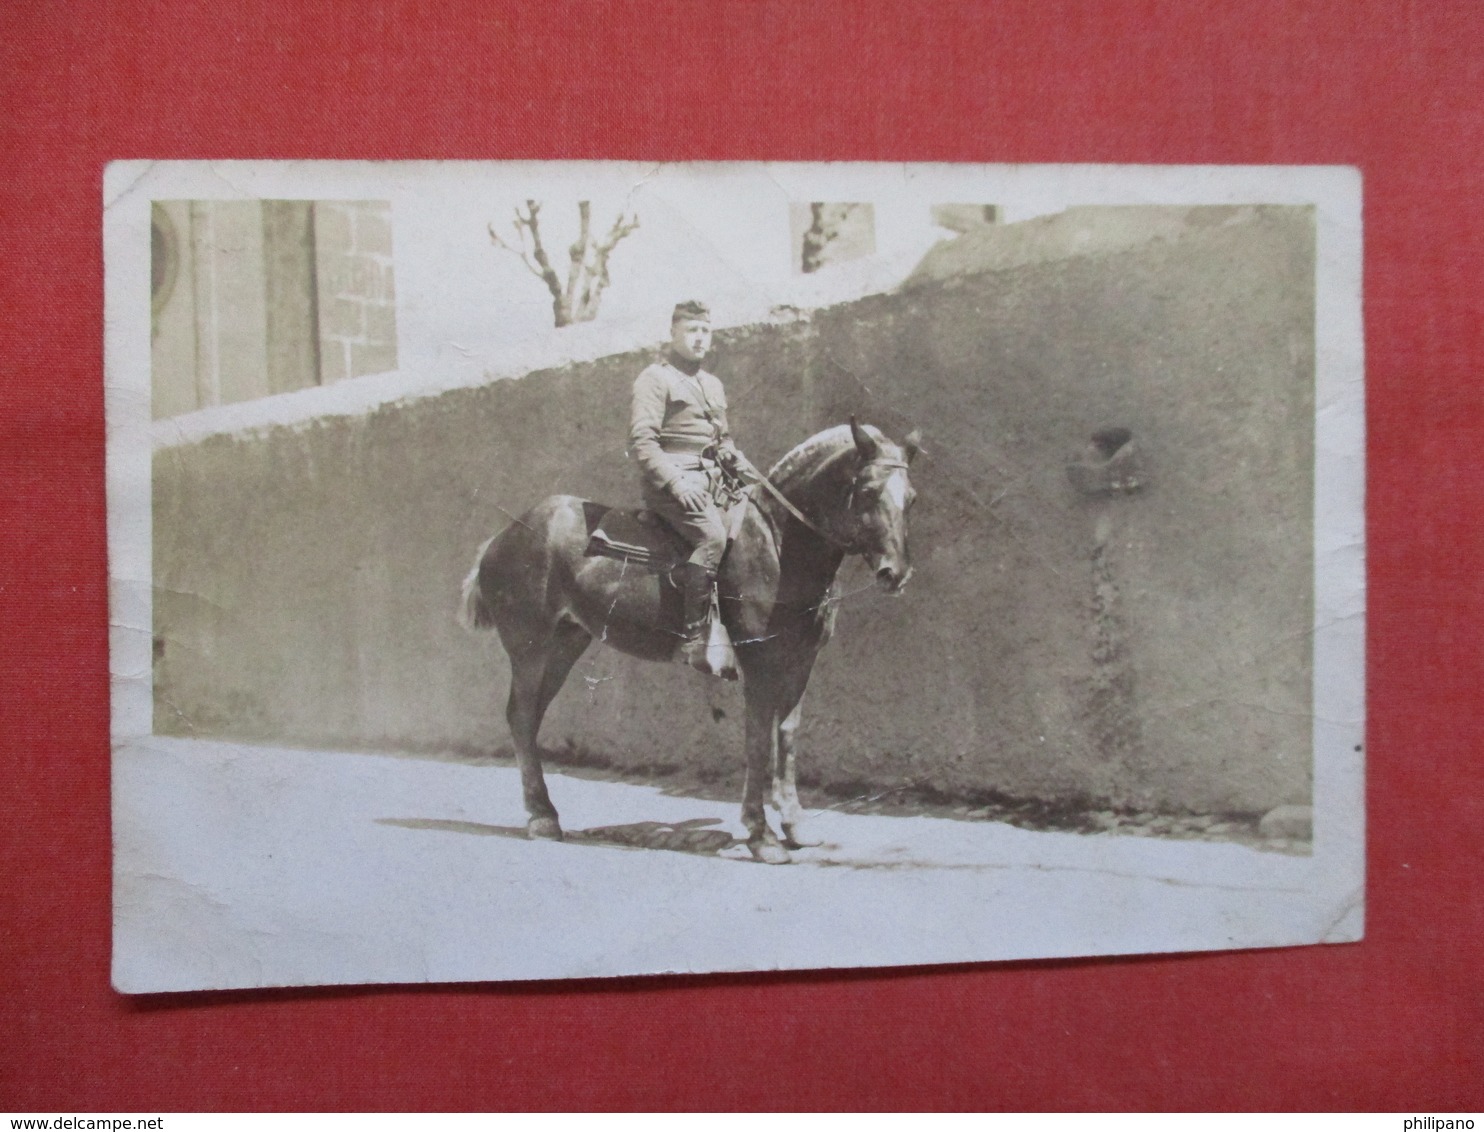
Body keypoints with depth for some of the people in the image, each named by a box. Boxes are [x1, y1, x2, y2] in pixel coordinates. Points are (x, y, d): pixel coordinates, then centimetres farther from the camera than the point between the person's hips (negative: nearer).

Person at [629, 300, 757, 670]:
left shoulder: (713, 385, 24)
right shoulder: (656, 378, 0)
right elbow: (641, 442, -10)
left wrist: (750, 473, 10)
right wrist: (676, 481, -22)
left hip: (713, 481, 8)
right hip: (671, 481, -8)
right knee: (712, 535, -31)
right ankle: (694, 637, -30)